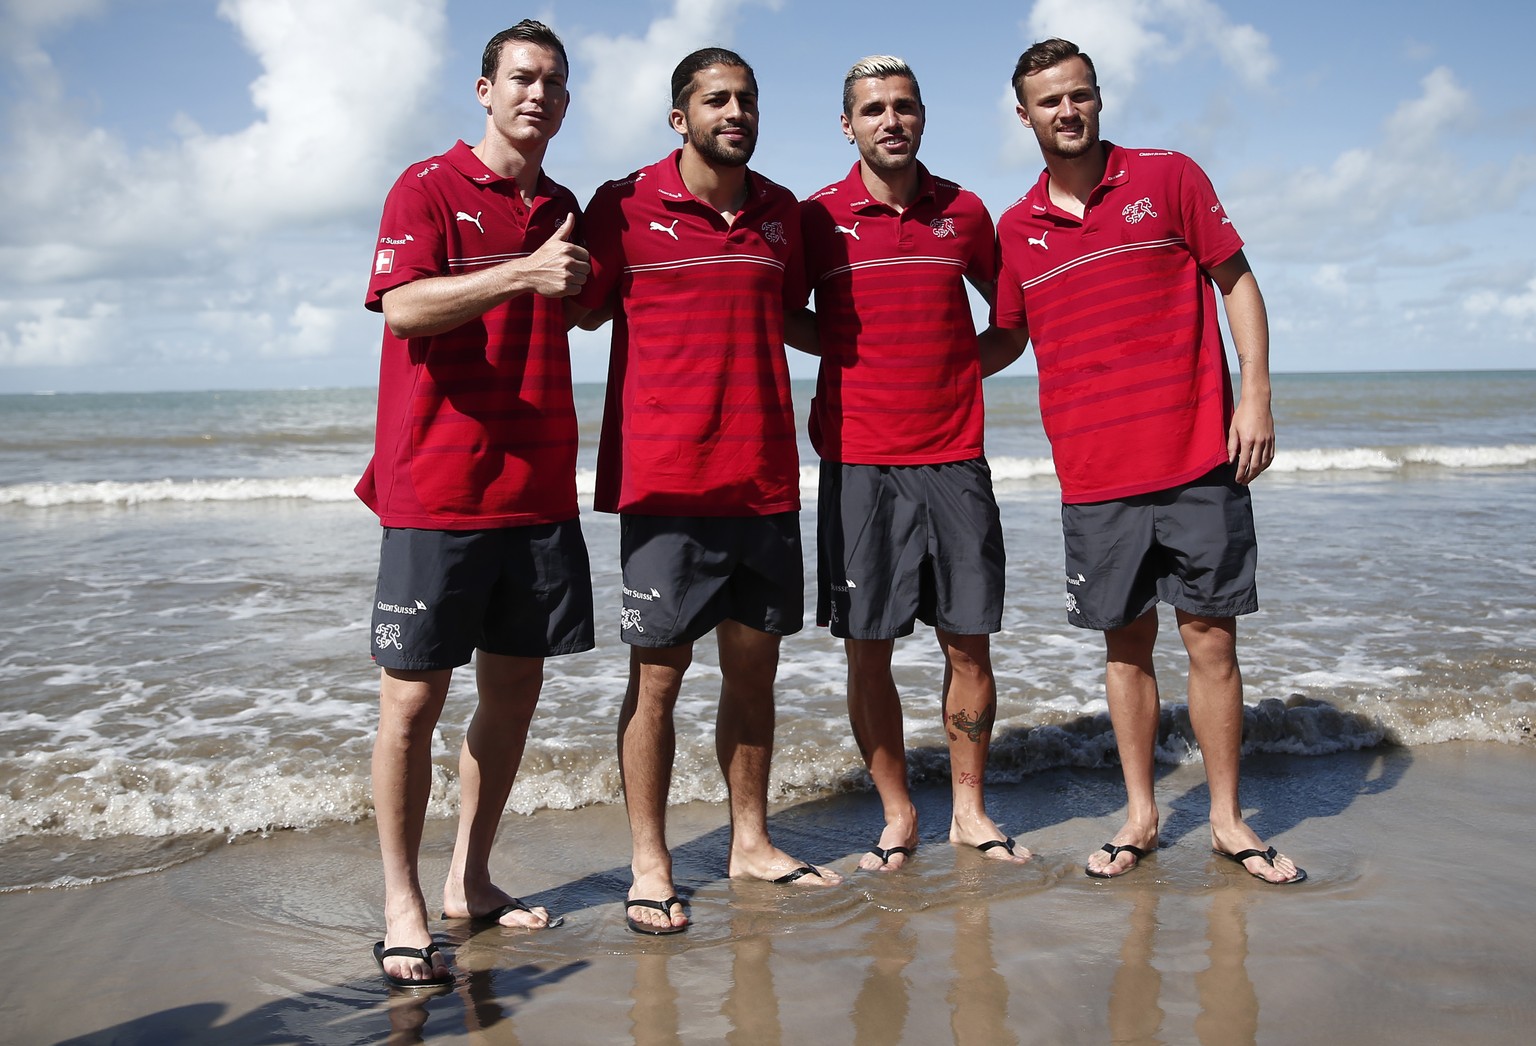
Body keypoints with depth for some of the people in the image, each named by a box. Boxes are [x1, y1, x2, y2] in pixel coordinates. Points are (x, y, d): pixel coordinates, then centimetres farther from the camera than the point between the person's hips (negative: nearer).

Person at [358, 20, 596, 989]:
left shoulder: (563, 209, 16)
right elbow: (405, 304, -17)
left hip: (539, 488, 6)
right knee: (414, 697, -2)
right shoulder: (428, 188, -1)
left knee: (516, 687, 10)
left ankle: (473, 879, 25)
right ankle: (403, 906, 11)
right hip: (438, 487, -6)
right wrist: (525, 274, -24)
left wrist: (575, 277, 11)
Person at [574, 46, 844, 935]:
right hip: (664, 481, -4)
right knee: (657, 674, 0)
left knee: (754, 667, 12)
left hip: (765, 479, 5)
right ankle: (651, 866, 12)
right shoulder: (626, 207, -2)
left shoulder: (782, 212, 13)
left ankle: (751, 840, 26)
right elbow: (581, 312, 4)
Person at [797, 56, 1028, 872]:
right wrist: (846, 356, -1)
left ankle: (970, 810, 20)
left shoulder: (964, 213, 8)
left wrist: (963, 368, 9)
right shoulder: (816, 218, 2)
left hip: (953, 458, 2)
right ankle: (897, 814, 17)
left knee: (969, 644, 5)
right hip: (858, 461, -2)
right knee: (868, 649, 1)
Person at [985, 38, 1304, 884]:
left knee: (1210, 636, 3)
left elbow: (1236, 280, 4)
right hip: (1093, 470, 2)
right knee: (1126, 643, 9)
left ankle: (1227, 818, 18)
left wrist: (1255, 394, -5)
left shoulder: (1169, 177, 2)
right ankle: (1140, 816, 23)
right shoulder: (1015, 229, 8)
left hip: (1197, 457, -2)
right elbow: (1005, 339, 18)